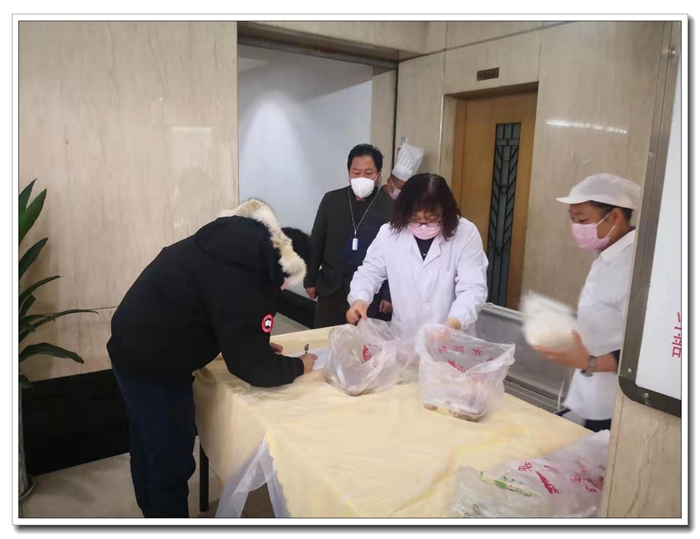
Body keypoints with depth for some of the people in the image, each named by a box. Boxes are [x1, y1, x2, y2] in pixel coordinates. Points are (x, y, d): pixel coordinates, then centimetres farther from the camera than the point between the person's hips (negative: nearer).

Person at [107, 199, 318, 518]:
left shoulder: (244, 242, 3)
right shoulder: (244, 277, -26)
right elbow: (253, 368, -20)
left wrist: (258, 344, 11)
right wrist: (300, 366, -4)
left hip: (135, 347, 10)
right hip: (153, 363, -10)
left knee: (149, 453, 26)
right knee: (172, 464, 7)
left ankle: (155, 514, 47)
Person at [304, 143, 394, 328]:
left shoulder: (390, 207, -7)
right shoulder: (331, 200, 2)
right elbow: (316, 244, 8)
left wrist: (390, 294, -5)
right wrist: (310, 280, 8)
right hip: (331, 290, 3)